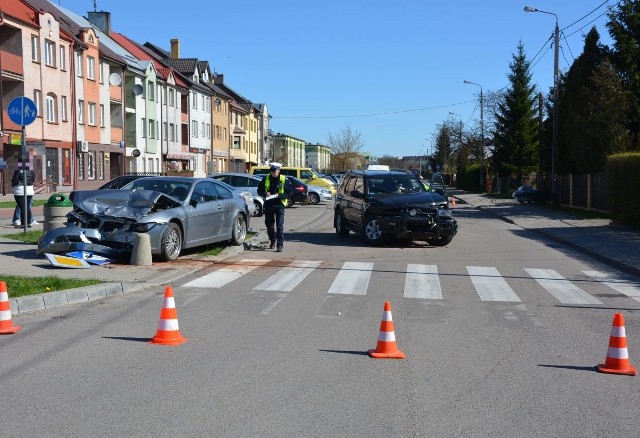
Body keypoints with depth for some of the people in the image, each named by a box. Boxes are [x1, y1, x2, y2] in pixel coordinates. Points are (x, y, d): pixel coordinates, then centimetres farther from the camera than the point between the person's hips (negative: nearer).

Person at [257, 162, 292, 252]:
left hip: (279, 205, -4)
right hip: (268, 205, 4)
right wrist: (265, 193, -11)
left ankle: (280, 245, -6)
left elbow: (289, 193, -5)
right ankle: (272, 241, 35)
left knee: (280, 226, -8)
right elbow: (259, 190, 10)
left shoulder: (284, 180, -4)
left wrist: (279, 195, -20)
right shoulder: (266, 179, 5)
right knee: (269, 224, 15)